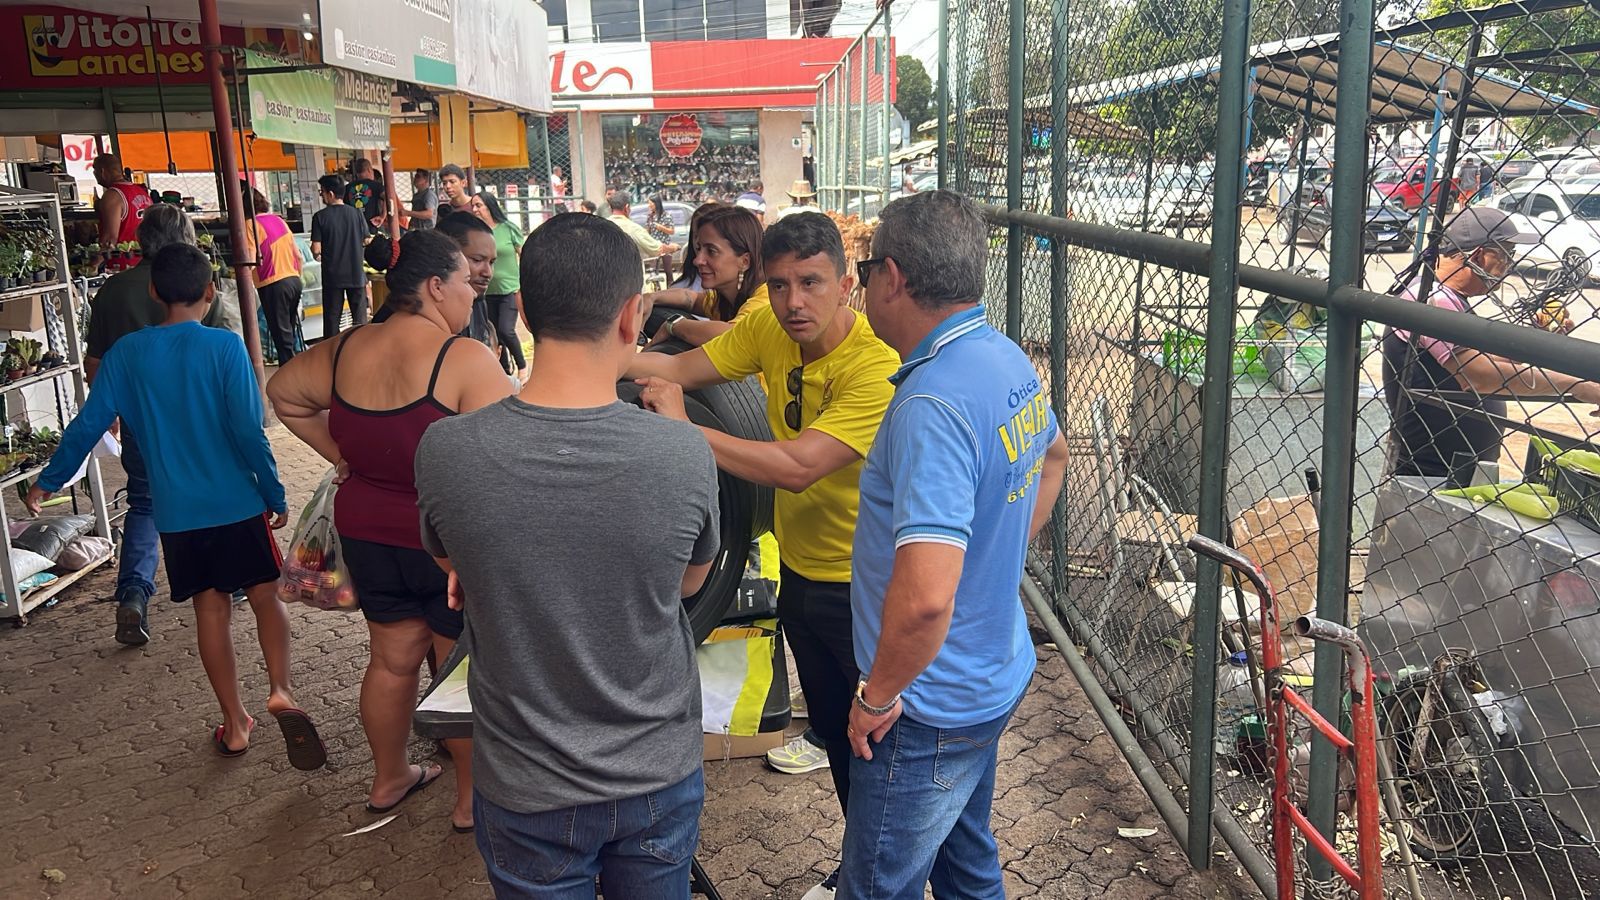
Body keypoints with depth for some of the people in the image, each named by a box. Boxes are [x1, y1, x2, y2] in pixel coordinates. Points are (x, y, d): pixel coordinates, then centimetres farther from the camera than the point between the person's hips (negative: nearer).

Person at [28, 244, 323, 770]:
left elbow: (88, 425, 3)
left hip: (177, 511, 3)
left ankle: (235, 724, 18)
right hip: (237, 503, -2)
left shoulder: (126, 354, -1)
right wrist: (275, 495, -4)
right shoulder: (224, 347, -11)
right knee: (265, 595, 8)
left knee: (211, 608, 11)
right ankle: (280, 690, -13)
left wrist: (48, 482, 17)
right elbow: (247, 430, -13)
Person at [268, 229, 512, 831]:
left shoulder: (344, 351, 0)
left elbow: (283, 394, 17)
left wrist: (339, 454, 15)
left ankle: (388, 779, 41)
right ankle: (473, 799, 25)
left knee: (392, 659, 22)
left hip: (368, 533, 7)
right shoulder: (465, 359, -22)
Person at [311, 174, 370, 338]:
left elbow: (316, 249, -11)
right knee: (360, 317, 9)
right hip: (356, 274, 2)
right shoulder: (356, 214, -3)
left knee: (332, 318, 7)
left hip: (332, 276, -1)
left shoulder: (320, 217, -9)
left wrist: (316, 253, 11)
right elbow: (366, 241, 5)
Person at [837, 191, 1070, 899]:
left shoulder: (933, 403, -30)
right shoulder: (1009, 360, 1)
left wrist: (878, 694, -20)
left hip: (930, 708, -9)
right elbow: (1053, 457, 23)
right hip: (995, 675, 9)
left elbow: (925, 598, -37)